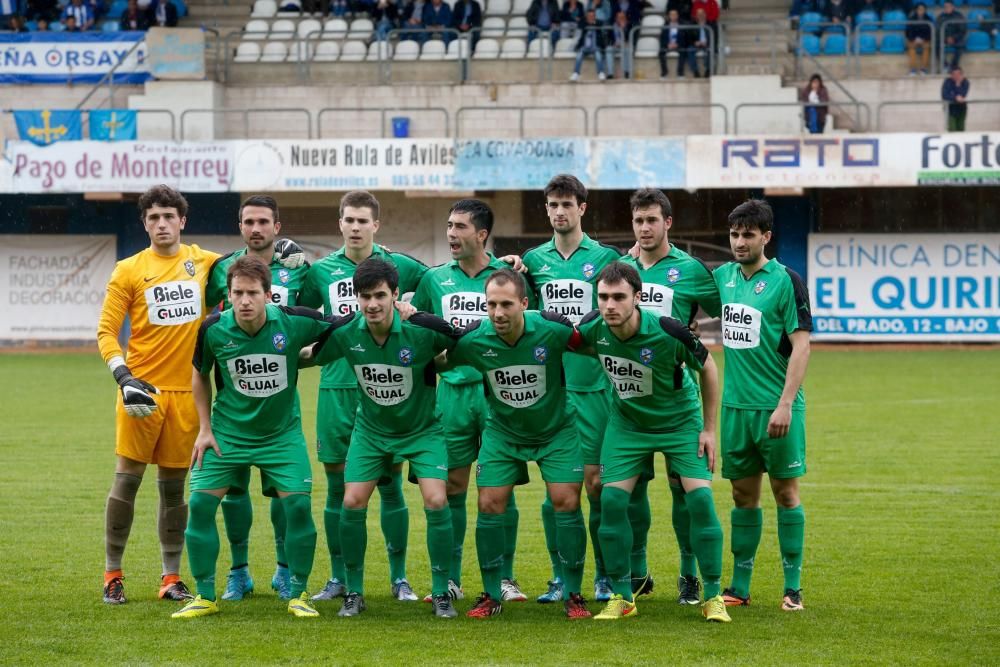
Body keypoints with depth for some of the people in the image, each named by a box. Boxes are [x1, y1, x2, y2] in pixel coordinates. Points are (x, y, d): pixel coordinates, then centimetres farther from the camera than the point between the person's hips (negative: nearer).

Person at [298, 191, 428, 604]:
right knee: (337, 485, 4)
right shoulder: (321, 271, 7)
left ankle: (399, 578, 8)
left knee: (391, 484, 0)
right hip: (336, 388, 1)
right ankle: (338, 578, 12)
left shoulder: (398, 267, 4)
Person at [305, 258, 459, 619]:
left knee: (435, 501, -17)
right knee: (352, 503, -9)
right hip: (370, 430, 2)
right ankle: (353, 592, 8)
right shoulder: (343, 332, -18)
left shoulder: (424, 330, -26)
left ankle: (441, 593, -1)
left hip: (422, 429, -2)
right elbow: (311, 355, 1)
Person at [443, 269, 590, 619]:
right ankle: (491, 595, 10)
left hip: (556, 429, -1)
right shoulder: (473, 340, -21)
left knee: (566, 501, -10)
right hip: (503, 431, 1)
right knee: (489, 505, -5)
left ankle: (573, 594, 4)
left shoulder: (551, 329, -25)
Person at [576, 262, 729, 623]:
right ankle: (622, 597, 5)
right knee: (611, 499, -8)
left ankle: (713, 597, -1)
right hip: (627, 421, 3)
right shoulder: (592, 328, -20)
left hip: (681, 420, -3)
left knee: (700, 499, -13)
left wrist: (709, 428, -9)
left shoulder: (668, 332, -30)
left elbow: (707, 368, -11)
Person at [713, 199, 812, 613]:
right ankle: (739, 587, 14)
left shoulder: (785, 281, -8)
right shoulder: (722, 277, 8)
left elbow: (801, 345, -11)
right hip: (735, 405, 5)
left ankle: (792, 587, 6)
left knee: (785, 492, 1)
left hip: (776, 406, -5)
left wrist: (786, 403, -18)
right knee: (743, 494, 9)